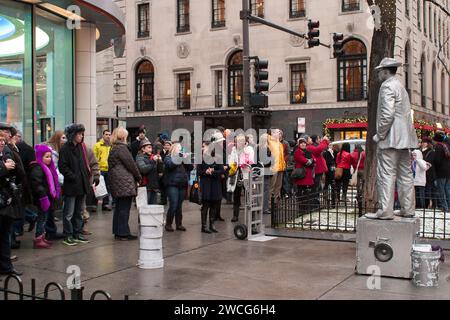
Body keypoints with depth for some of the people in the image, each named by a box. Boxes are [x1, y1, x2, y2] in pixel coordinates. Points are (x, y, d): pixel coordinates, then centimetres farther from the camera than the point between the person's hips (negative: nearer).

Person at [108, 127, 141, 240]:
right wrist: (138, 177, 2)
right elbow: (131, 164, -12)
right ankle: (123, 233, -3)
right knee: (124, 207, -5)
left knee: (119, 207, 14)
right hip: (125, 182, -10)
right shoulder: (121, 148, -12)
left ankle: (117, 231, 19)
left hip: (116, 182, 10)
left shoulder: (113, 149, 16)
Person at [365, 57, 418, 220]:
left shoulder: (387, 86, -9)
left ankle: (385, 211, -9)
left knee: (386, 174, -9)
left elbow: (387, 114, -20)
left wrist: (379, 135, -13)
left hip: (391, 138, -10)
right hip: (404, 138, 10)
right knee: (405, 174, 11)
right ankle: (408, 209, 16)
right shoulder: (401, 87, 21)